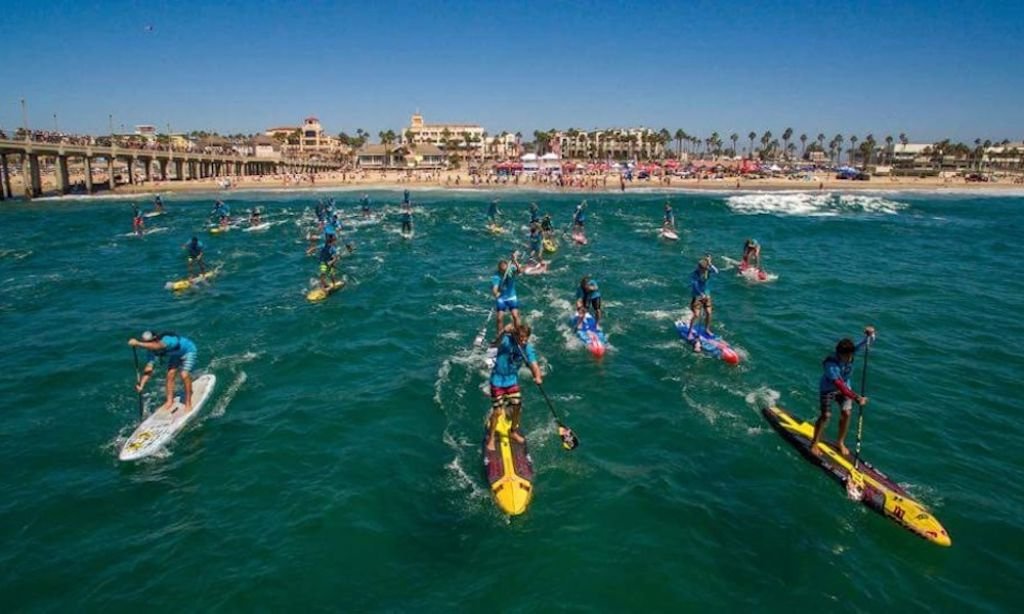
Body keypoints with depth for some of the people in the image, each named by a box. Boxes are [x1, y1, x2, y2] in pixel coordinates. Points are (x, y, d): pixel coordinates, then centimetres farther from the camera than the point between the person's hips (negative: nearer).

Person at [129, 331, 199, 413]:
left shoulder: (168, 339, -41)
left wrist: (138, 344, -69)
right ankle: (170, 401, 11)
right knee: (170, 374, -7)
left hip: (188, 352, -7)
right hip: (175, 355, 7)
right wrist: (141, 385, -37)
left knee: (184, 375, -19)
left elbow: (156, 347, -63)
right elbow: (148, 370, -25)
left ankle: (188, 403, -8)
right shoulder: (153, 352, -20)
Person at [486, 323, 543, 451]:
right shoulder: (507, 341, -23)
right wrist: (503, 332, -64)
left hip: (512, 380, 5)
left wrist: (538, 376, -43)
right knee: (497, 411, -3)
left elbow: (533, 364, -22)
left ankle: (513, 432, 38)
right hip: (498, 380, -5)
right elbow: (496, 343, -45)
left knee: (518, 407, 11)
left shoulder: (528, 348, -12)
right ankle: (490, 438, 16)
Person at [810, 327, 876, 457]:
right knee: (825, 416, -7)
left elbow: (868, 341, -17)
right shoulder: (830, 364, -39)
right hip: (828, 389, -5)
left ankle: (840, 442, 20)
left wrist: (870, 334, -41)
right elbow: (839, 385, -44)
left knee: (846, 413, -1)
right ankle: (814, 443, 11)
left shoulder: (851, 352, -22)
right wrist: (856, 398, -50)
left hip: (844, 387, 5)